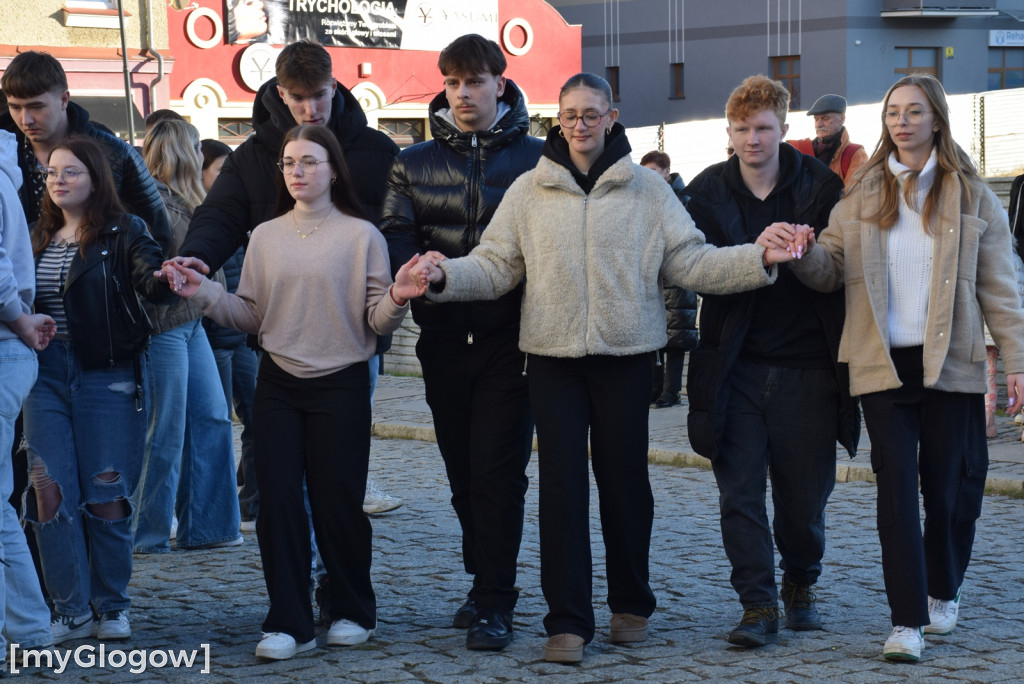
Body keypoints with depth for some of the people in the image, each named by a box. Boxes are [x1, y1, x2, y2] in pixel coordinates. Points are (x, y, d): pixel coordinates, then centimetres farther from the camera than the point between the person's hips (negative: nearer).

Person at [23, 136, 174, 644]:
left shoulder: (121, 232, -4)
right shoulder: (40, 238, 12)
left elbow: (153, 280, -19)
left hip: (109, 377, -4)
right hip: (47, 375, 4)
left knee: (106, 493, 1)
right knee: (50, 492, -3)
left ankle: (112, 607, 15)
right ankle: (71, 611, 5)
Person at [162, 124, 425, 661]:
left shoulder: (361, 235, -1)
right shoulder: (266, 237, 9)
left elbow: (375, 322, -4)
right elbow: (251, 316, 9)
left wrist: (396, 300, -24)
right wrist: (202, 293, -4)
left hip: (340, 385, -3)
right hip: (278, 384, 3)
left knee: (337, 503, 2)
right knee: (277, 501, -2)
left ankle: (352, 612, 20)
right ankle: (289, 623, 4)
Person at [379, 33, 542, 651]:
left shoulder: (534, 157, 3)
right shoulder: (415, 163, 11)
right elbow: (396, 237, 0)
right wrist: (415, 268, -23)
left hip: (508, 339, -4)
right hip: (444, 340, 4)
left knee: (497, 472, -7)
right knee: (463, 472, 12)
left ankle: (495, 605, -2)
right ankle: (486, 583, 27)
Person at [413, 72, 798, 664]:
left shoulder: (648, 189, 4)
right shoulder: (530, 191, 6)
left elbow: (691, 262, 2)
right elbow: (495, 266, 5)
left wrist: (761, 260, -11)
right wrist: (447, 277, -13)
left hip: (626, 356, 0)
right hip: (554, 356, 0)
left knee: (625, 481, 8)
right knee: (562, 486, -1)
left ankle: (631, 604, 25)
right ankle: (568, 621, 4)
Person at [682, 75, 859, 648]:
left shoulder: (820, 186, 2)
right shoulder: (708, 192, 3)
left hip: (806, 367, 0)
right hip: (736, 365, 0)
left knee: (805, 494, 6)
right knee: (740, 493, -5)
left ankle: (801, 586, 31)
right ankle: (759, 606, 3)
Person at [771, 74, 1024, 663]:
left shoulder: (971, 195, 5)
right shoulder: (864, 196, 10)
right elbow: (832, 270, 6)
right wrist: (806, 250, -17)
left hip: (951, 364, -1)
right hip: (884, 365, 1)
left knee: (950, 486, 6)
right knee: (896, 487, -5)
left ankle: (944, 592, 31)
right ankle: (908, 621, -5)